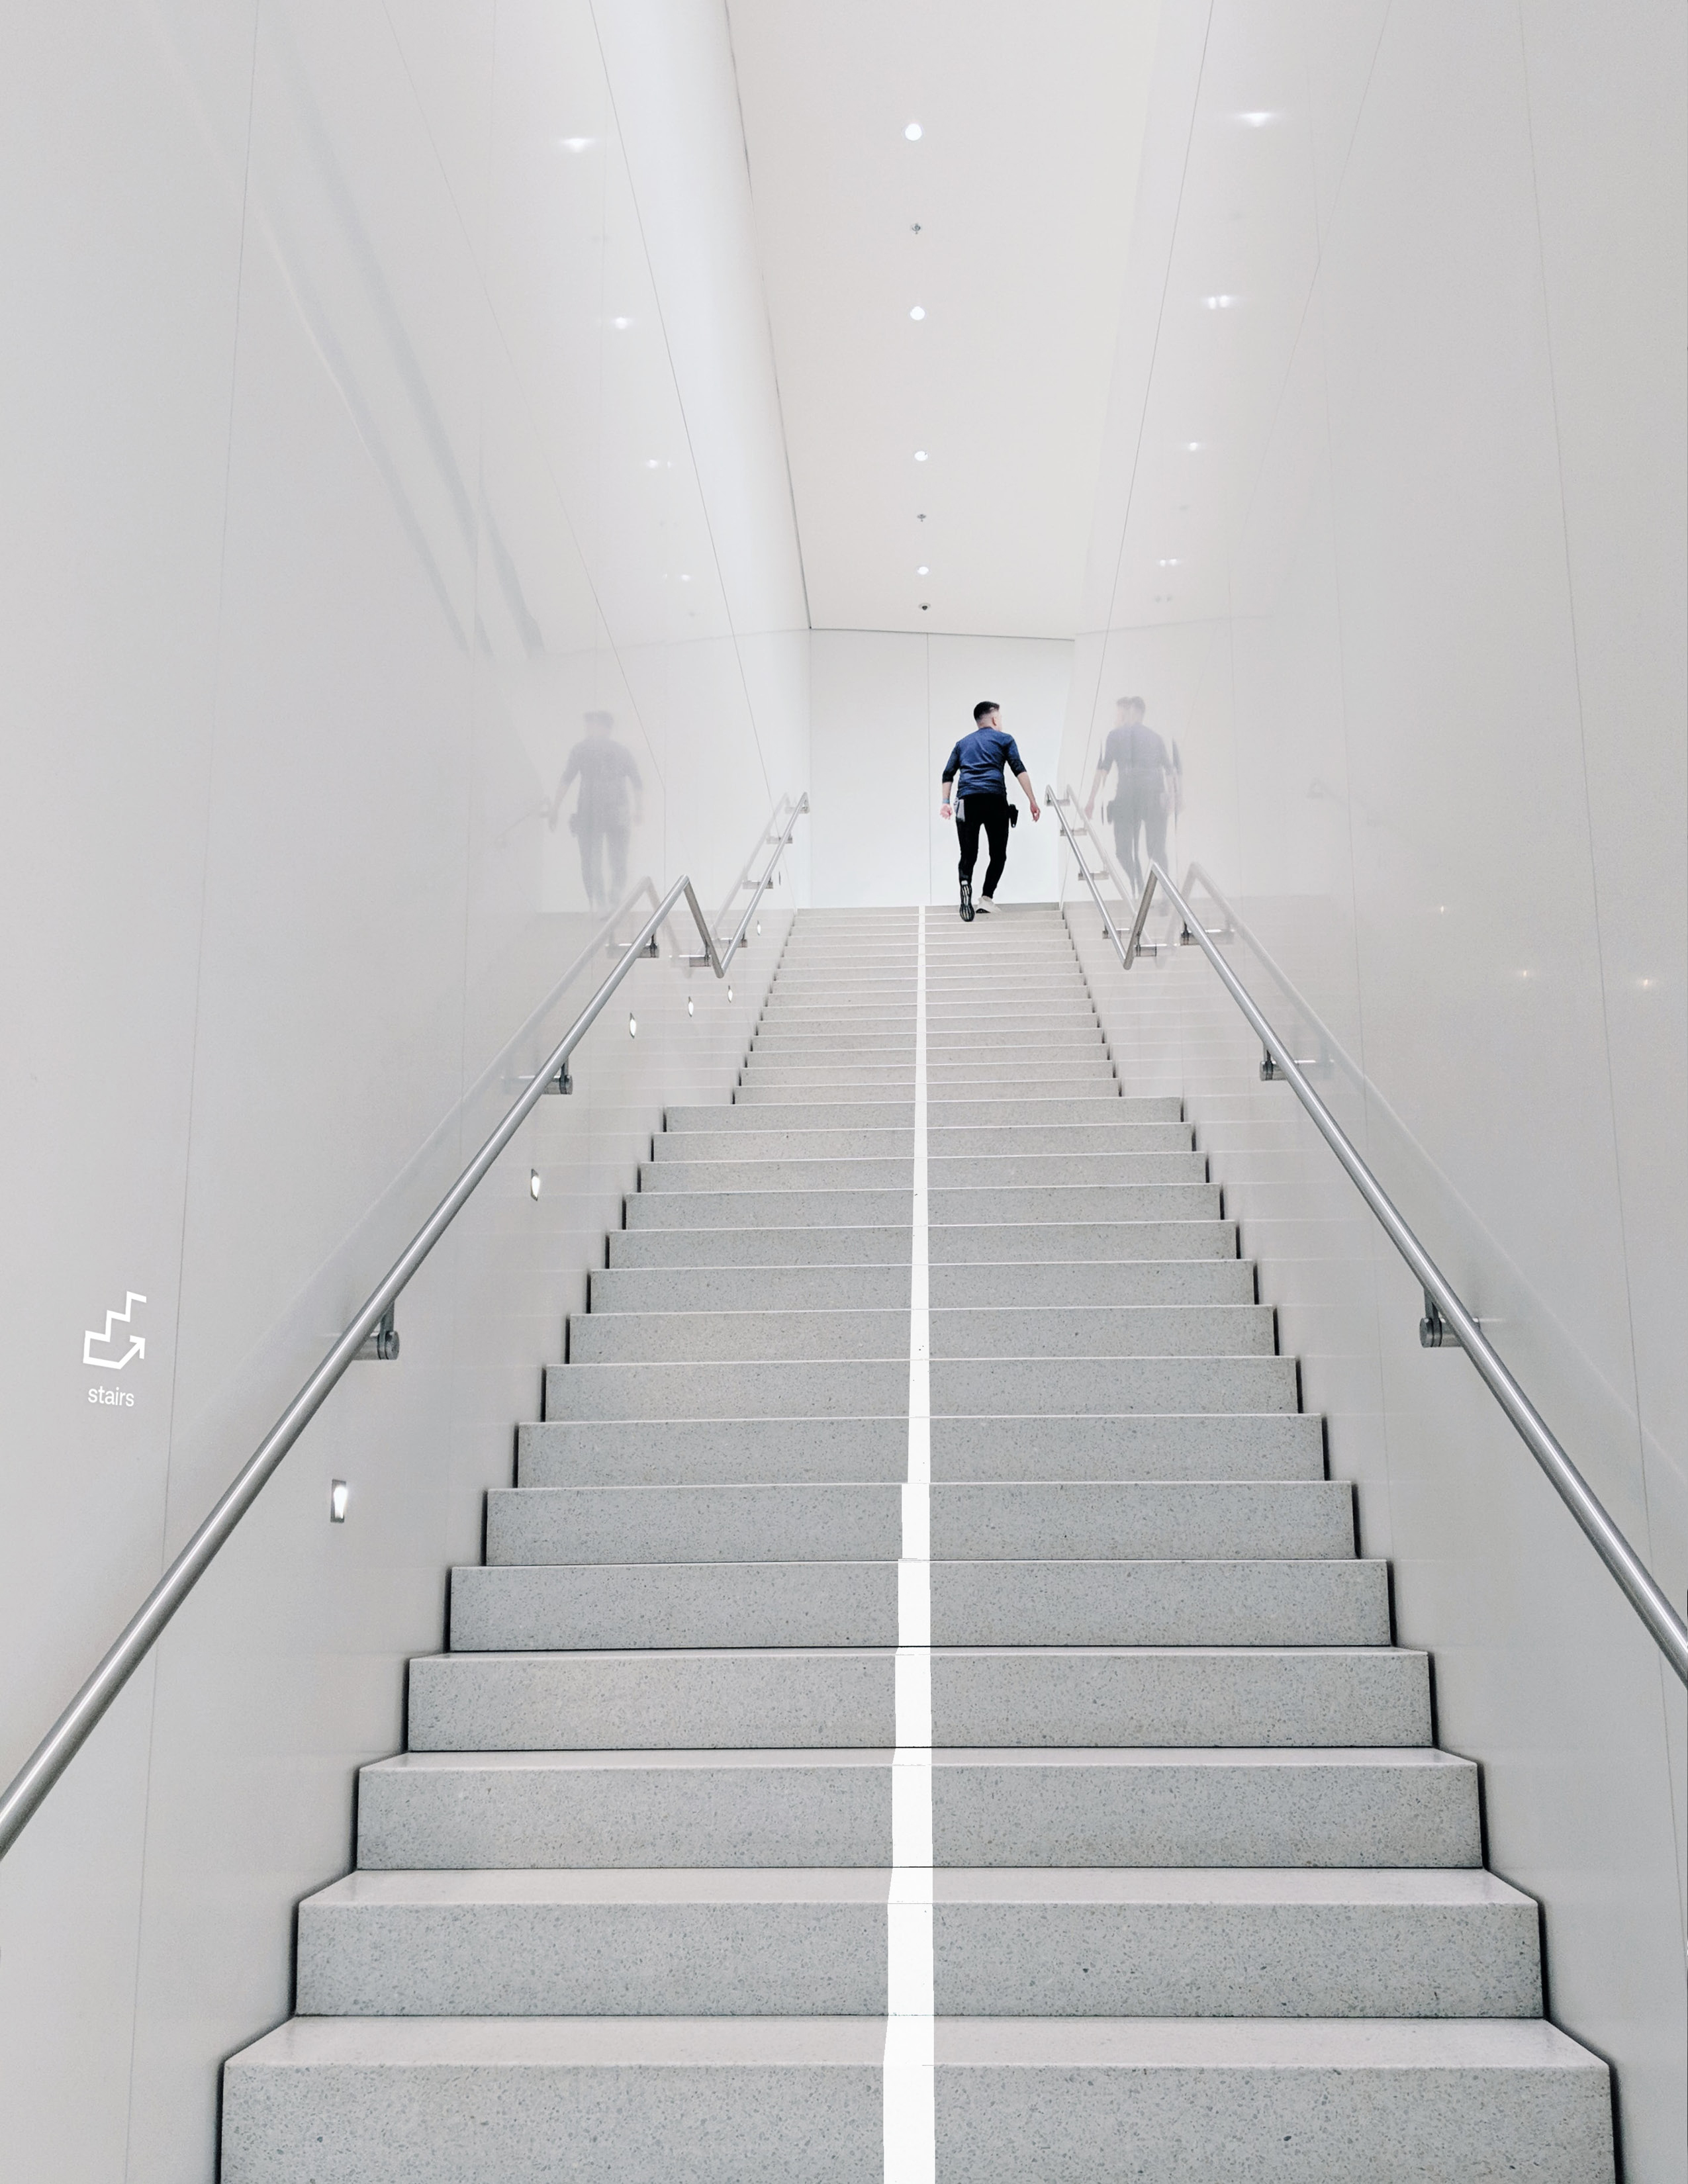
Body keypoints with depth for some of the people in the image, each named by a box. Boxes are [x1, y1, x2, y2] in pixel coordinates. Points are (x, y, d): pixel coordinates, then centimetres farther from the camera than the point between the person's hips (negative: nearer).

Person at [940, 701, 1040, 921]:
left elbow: (948, 774, 17)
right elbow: (1019, 770, 2)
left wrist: (945, 802, 15)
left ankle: (966, 885, -28)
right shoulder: (1004, 739, 14)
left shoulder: (963, 743, 25)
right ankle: (987, 897, -2)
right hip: (995, 799, -3)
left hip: (967, 801, 3)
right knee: (998, 854, 11)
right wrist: (1032, 801, 1)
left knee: (968, 855, 2)